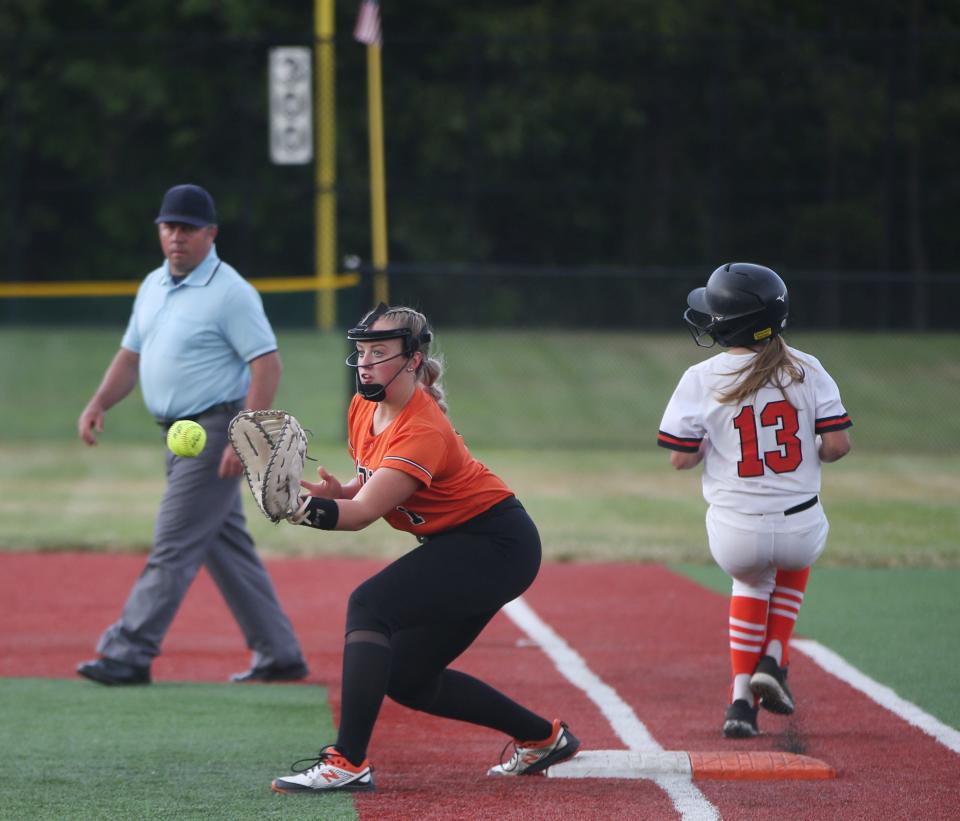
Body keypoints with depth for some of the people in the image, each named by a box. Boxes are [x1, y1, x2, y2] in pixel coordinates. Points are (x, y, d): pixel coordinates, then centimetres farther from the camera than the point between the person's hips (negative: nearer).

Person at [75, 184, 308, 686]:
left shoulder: (230, 292, -13)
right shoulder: (153, 286, 13)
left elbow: (266, 365, -17)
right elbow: (131, 355, 21)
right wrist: (98, 403, 4)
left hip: (216, 432, -9)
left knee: (174, 546, -10)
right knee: (226, 547, 11)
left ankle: (129, 654, -12)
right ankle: (279, 655, 18)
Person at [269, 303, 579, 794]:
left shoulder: (422, 432, -26)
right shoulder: (363, 409, 0)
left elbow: (363, 512, -35)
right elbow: (367, 490, 11)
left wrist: (307, 506, -54)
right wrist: (333, 493, -13)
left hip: (498, 545, -10)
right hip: (455, 546, 10)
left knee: (369, 604, -27)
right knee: (406, 679, 12)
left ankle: (348, 761, -34)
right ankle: (543, 738, 28)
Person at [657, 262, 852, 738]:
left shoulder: (702, 380, -6)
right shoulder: (806, 370, -1)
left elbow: (680, 458, -4)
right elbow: (837, 444, -6)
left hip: (735, 535, -1)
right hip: (802, 531, 1)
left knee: (751, 580, 33)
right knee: (793, 561, 38)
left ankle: (741, 697, 20)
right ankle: (774, 661, 21)